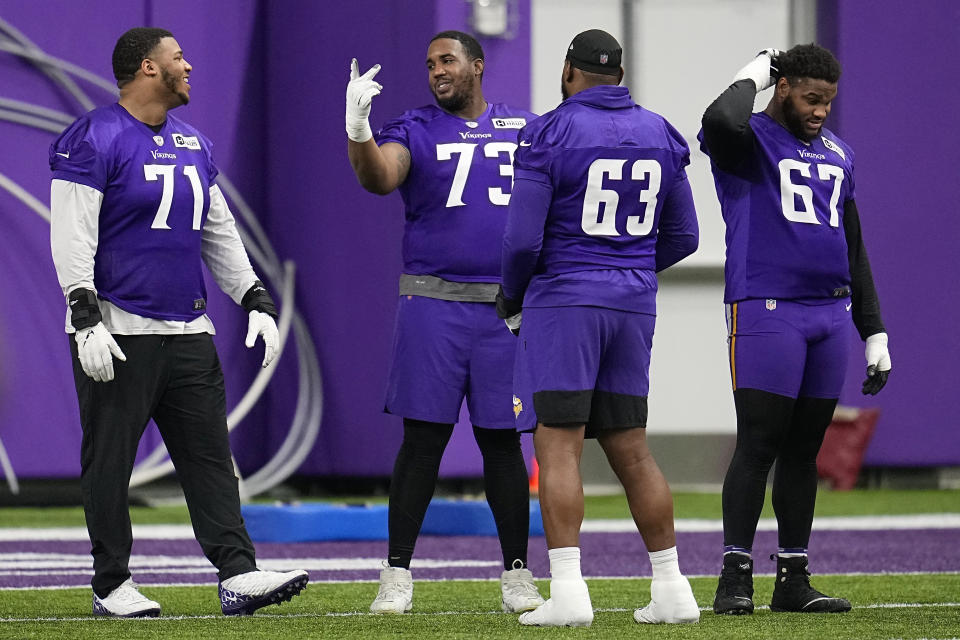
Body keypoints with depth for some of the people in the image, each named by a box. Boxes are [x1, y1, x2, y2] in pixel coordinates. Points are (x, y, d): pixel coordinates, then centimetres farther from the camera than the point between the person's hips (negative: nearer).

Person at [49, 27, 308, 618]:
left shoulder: (193, 145, 15)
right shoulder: (94, 141, -9)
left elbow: (220, 233, 22)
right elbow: (72, 237, -14)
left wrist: (256, 300, 13)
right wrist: (87, 318, -22)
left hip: (188, 332, 7)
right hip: (119, 333, -7)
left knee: (209, 455, 1)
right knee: (110, 462, -1)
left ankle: (238, 576, -3)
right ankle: (112, 585, 6)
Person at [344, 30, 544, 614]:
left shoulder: (524, 130, 11)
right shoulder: (415, 131, 2)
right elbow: (378, 177, -18)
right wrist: (358, 126, -35)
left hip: (507, 308, 2)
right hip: (434, 303, -2)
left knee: (503, 441, 7)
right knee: (423, 440, -2)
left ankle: (517, 577, 14)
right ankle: (398, 576, 4)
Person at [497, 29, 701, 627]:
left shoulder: (549, 135, -8)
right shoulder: (659, 136, 9)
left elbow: (524, 240, -11)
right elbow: (682, 237, 14)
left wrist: (511, 300, 7)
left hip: (565, 300, -5)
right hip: (634, 305, 6)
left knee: (558, 444, -6)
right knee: (630, 447, 12)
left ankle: (568, 591, -15)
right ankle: (672, 589, 11)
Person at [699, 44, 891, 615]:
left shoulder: (837, 155, 18)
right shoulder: (749, 140, -2)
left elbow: (854, 250, 23)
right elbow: (722, 123, -29)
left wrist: (874, 332, 19)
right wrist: (752, 79, -9)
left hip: (830, 312, 6)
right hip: (766, 311, -6)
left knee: (804, 449, 8)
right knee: (759, 444, -10)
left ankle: (794, 580, 12)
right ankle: (736, 577, -7)